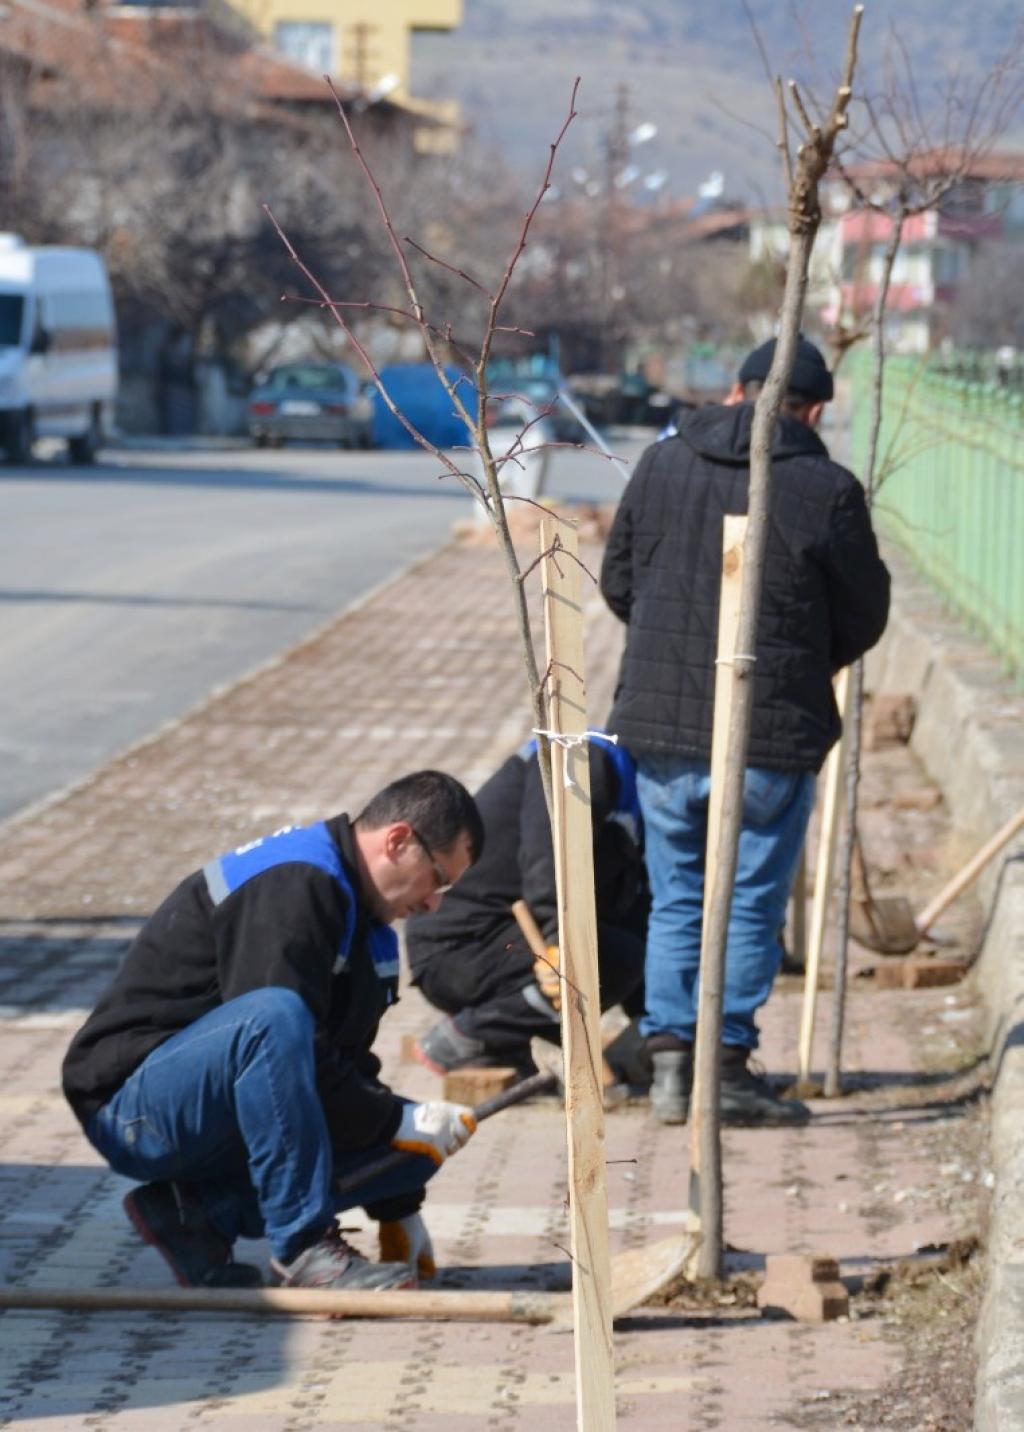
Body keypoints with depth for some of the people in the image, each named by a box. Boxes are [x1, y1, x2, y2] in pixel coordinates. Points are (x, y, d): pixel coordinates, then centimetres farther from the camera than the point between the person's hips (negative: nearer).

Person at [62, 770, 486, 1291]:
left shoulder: (359, 918, 13)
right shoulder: (294, 887, -18)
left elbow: (345, 1061, 20)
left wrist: (398, 1209, 19)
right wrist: (398, 1121, -18)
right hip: (130, 1106, -10)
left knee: (421, 1144, -2)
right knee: (272, 1017, -37)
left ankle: (197, 1212, -1)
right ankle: (302, 1247, -29)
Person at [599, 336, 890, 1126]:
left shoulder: (661, 465, 1)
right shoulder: (826, 490, -10)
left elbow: (618, 581, 11)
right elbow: (864, 615, 0)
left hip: (660, 728, 4)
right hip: (773, 735, -3)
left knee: (675, 898, 15)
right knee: (751, 904, 7)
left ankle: (671, 1060, 13)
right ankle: (730, 1065, 8)